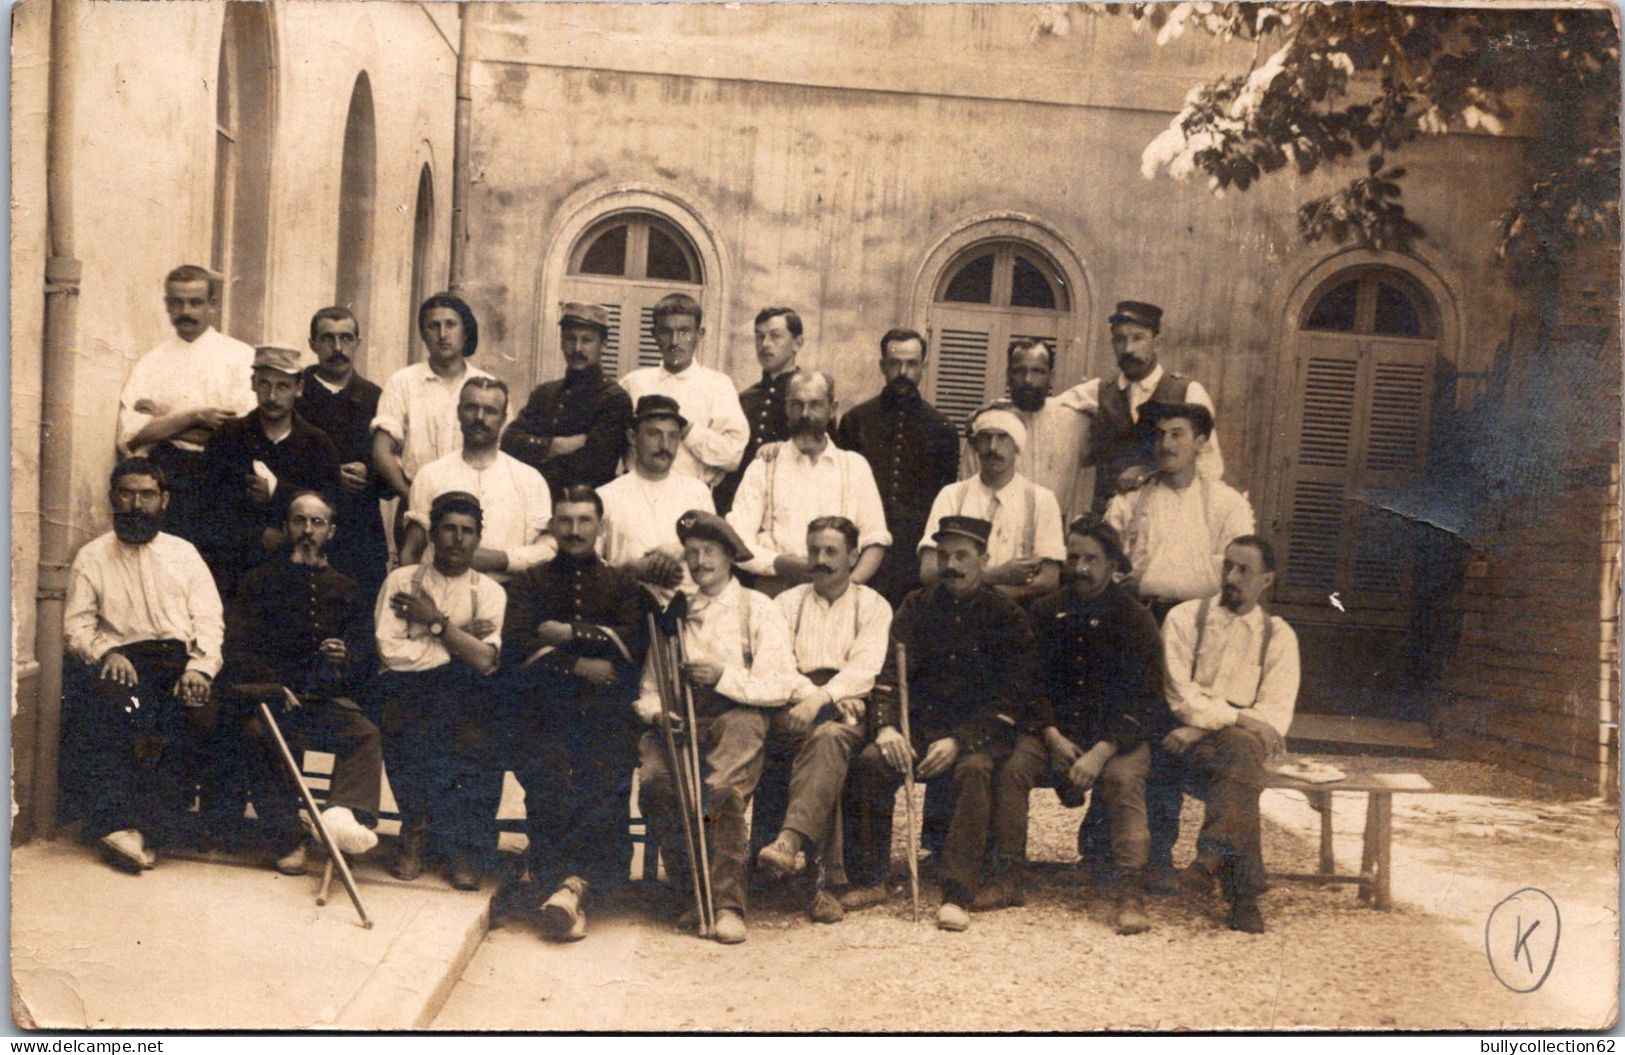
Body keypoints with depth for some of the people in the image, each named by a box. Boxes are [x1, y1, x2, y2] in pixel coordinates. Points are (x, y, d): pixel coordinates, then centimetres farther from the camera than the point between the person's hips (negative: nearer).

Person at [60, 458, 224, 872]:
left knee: (199, 714, -31)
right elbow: (77, 624, 7)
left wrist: (200, 667, -10)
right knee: (96, 711, -35)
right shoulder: (91, 557, 17)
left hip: (180, 660, 1)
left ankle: (150, 828, -26)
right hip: (121, 663, -1)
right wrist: (106, 652, -15)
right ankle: (117, 821, -30)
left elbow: (209, 620, 10)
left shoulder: (184, 553, 20)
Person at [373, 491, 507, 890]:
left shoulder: (489, 591, 8)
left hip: (462, 696, 1)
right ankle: (416, 827, -9)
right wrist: (458, 638, -5)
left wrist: (435, 621, -6)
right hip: (406, 693, 0)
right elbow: (390, 651, -9)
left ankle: (460, 846, -13)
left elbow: (485, 660, -8)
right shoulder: (401, 580, 6)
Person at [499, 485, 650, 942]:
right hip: (541, 710, 0)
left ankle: (570, 883, -36)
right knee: (547, 777, -30)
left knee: (605, 780, -30)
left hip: (605, 711, 0)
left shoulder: (622, 584, 22)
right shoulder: (529, 582, 22)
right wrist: (580, 666, -3)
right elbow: (515, 647, 5)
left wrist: (568, 634, 3)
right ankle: (572, 886, -32)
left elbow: (634, 645, 3)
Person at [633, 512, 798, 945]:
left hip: (738, 713, -3)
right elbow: (649, 686, 19)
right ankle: (692, 892, -15)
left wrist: (724, 676, -12)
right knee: (654, 778, -29)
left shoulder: (759, 610, 12)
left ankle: (727, 903, -24)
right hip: (681, 720, 3)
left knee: (724, 792, -32)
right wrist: (658, 712, -4)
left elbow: (780, 685, 0)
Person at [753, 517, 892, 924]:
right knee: (823, 736, -36)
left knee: (831, 736, -38)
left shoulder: (873, 606, 14)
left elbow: (865, 667, -3)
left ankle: (791, 841, -53)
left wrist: (823, 698, -21)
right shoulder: (787, 603, 21)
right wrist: (808, 694, -14)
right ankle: (824, 872, -39)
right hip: (792, 709, 1)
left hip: (849, 710, -1)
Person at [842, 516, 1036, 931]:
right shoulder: (917, 607, 9)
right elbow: (890, 675, 3)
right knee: (872, 760, -26)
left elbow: (1010, 699, -6)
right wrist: (886, 726, -18)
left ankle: (957, 895, -33)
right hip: (922, 722, 3)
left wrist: (959, 741, -19)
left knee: (975, 769, -35)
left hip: (980, 731, -3)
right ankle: (869, 880, -12)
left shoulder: (1007, 616, 0)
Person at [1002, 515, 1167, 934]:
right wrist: (1053, 737, -10)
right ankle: (1010, 880, -13)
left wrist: (1101, 752, -20)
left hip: (1119, 732, -2)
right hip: (1056, 728, 3)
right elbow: (1034, 684, 7)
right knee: (1012, 769, -23)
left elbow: (1144, 700, -8)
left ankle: (1131, 895, -29)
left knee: (1124, 779, -32)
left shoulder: (1134, 618, -2)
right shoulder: (1046, 612, 8)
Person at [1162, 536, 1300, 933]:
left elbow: (1275, 714, -2)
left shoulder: (1279, 636, 11)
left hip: (1246, 737, 1)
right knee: (1241, 761, -34)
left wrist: (1202, 726, -14)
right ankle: (1243, 893, -42)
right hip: (1190, 737, -1)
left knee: (1243, 748, -36)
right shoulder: (1186, 617, 9)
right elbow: (1178, 693, -3)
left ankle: (1211, 857, -47)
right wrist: (1234, 717, -17)